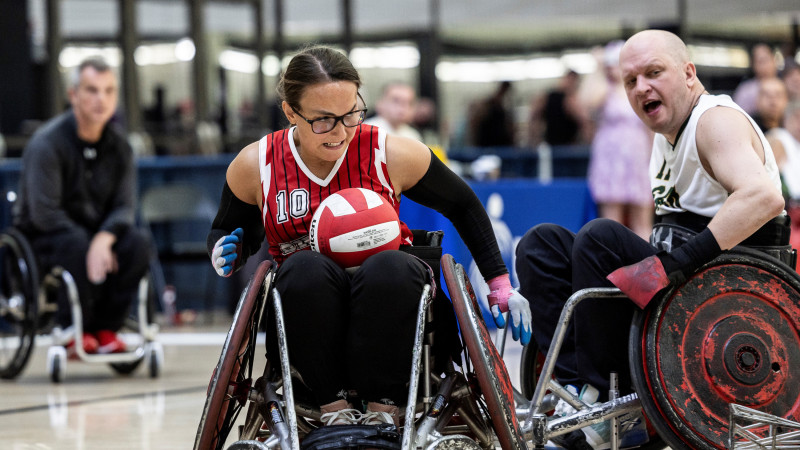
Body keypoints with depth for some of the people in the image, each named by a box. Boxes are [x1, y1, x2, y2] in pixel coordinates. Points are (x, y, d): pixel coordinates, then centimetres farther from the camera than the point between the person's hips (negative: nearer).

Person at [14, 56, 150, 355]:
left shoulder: (118, 147, 1)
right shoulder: (47, 143, -17)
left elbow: (124, 207, -5)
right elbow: (44, 212, -21)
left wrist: (103, 239, -27)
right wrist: (89, 243, -28)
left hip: (99, 232, 5)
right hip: (42, 237, -5)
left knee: (137, 244, -24)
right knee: (76, 246, -37)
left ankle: (105, 328, -12)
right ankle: (73, 331, -17)